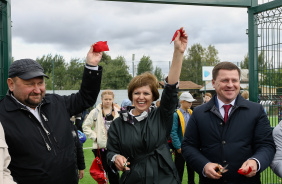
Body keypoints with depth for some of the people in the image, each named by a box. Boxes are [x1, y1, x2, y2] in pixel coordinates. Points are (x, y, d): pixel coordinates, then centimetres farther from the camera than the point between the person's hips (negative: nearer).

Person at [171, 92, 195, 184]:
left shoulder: (191, 113, 5)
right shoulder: (176, 114, -14)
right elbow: (173, 132, -17)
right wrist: (178, 147, -21)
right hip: (181, 148, -6)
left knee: (191, 167, 18)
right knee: (179, 168, 6)